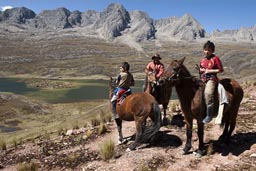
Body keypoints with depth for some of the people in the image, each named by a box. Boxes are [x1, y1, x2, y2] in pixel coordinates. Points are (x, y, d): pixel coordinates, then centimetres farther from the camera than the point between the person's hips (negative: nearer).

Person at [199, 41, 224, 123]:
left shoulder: (215, 58, -4)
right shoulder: (203, 59, 15)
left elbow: (221, 70, -7)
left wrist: (210, 71, -13)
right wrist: (201, 70, 2)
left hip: (211, 79, -8)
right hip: (202, 79, 8)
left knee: (208, 93, -30)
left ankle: (209, 115, -23)